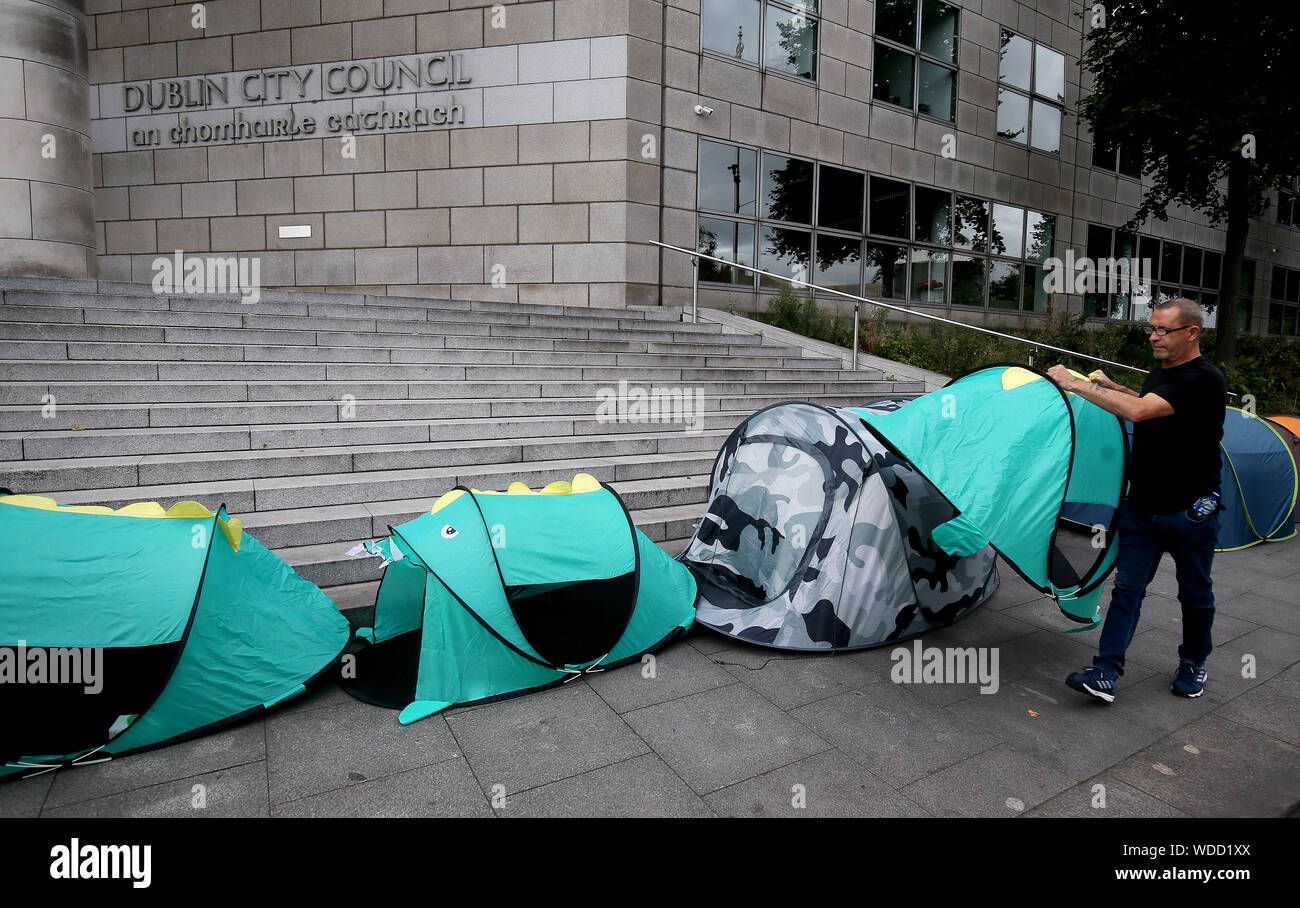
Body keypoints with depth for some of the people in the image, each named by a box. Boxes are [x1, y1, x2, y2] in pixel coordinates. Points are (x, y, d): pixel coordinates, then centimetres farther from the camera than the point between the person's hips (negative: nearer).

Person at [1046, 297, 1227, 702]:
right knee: (1127, 589, 1)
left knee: (1195, 596, 13)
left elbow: (1139, 411, -34)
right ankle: (1105, 673, 0)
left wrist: (1075, 384, -29)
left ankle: (1193, 666, 35)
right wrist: (1110, 387, 19)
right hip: (1141, 506, 7)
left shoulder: (1204, 380, -19)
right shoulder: (1158, 373, 8)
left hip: (1190, 513, -7)